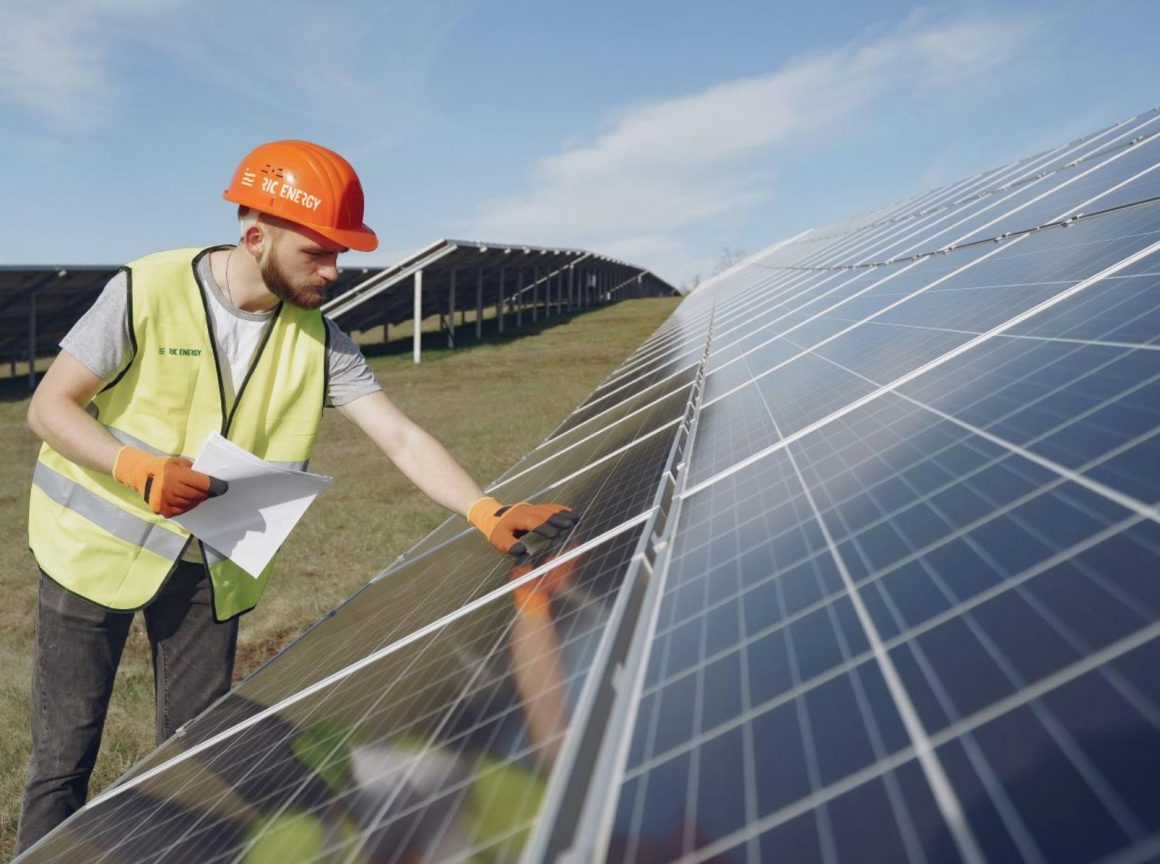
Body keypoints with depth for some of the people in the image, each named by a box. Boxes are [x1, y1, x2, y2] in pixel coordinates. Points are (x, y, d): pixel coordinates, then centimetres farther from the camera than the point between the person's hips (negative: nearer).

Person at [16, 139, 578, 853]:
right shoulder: (147, 293, -17)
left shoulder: (318, 340, -8)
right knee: (65, 757, 5)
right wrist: (138, 468, -29)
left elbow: (401, 437, -13)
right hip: (99, 547, -3)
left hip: (210, 566, 3)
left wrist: (489, 514, -27)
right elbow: (49, 407, -12)